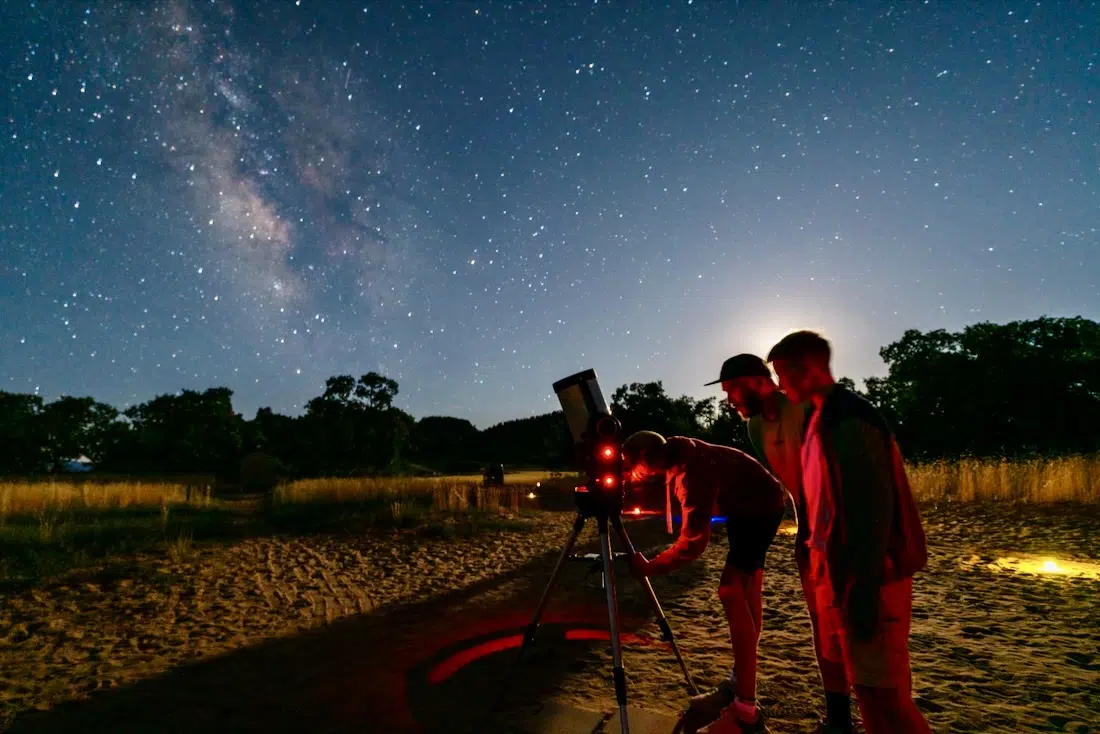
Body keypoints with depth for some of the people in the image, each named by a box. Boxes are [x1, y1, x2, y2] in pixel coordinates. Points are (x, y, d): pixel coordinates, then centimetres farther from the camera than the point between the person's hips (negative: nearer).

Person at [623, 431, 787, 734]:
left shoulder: (692, 470, -35)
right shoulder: (677, 451, -9)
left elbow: (693, 541, -36)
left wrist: (650, 567, -30)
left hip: (761, 506, -10)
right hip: (744, 503, 10)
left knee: (731, 590, -18)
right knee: (747, 585, 20)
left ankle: (746, 708, -14)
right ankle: (744, 674, 38)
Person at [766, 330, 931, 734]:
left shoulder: (848, 418, -18)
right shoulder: (824, 417, 11)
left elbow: (874, 505, -22)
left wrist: (865, 585, -21)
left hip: (867, 580, -9)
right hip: (840, 574, 9)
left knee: (884, 693, 0)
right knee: (866, 686, 18)